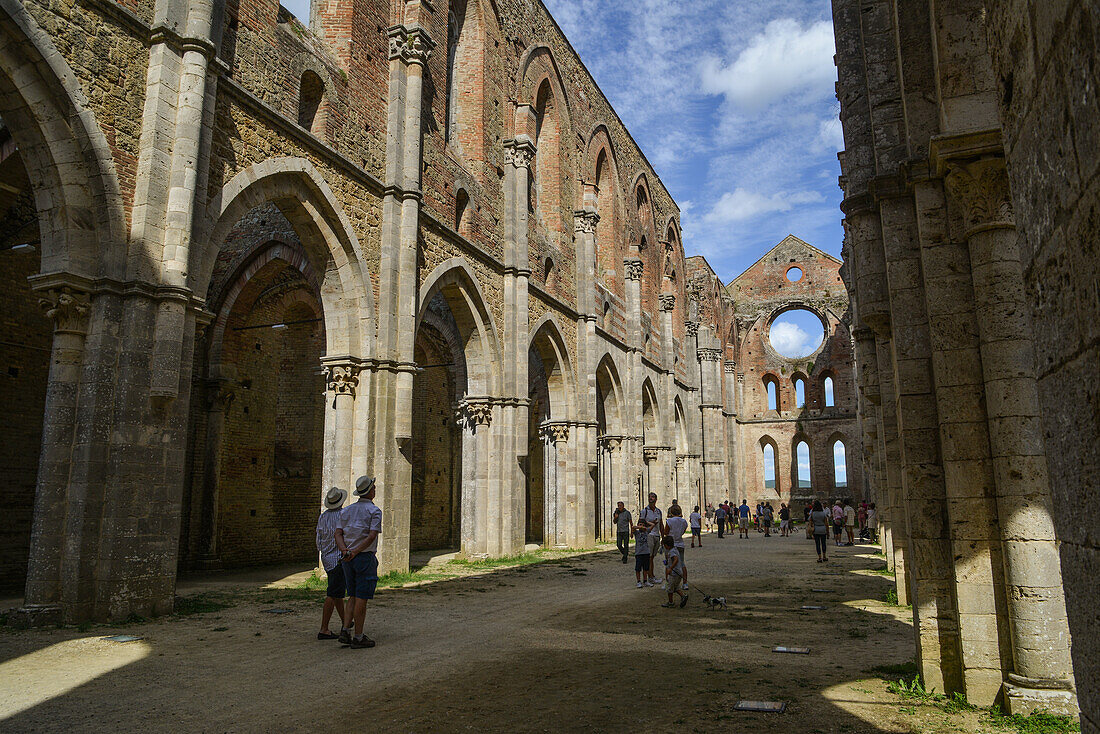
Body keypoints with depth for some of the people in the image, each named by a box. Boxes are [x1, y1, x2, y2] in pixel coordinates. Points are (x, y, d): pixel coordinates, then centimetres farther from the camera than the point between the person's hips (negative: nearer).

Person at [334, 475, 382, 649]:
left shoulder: (347, 510, 12)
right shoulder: (374, 511, -7)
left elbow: (338, 534, 3)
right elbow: (372, 536, -18)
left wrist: (346, 551, -9)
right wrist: (355, 553, -16)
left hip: (348, 560, 6)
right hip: (365, 557, -6)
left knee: (353, 597, 15)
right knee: (361, 598, -2)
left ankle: (345, 632, 8)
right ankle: (358, 637, 2)